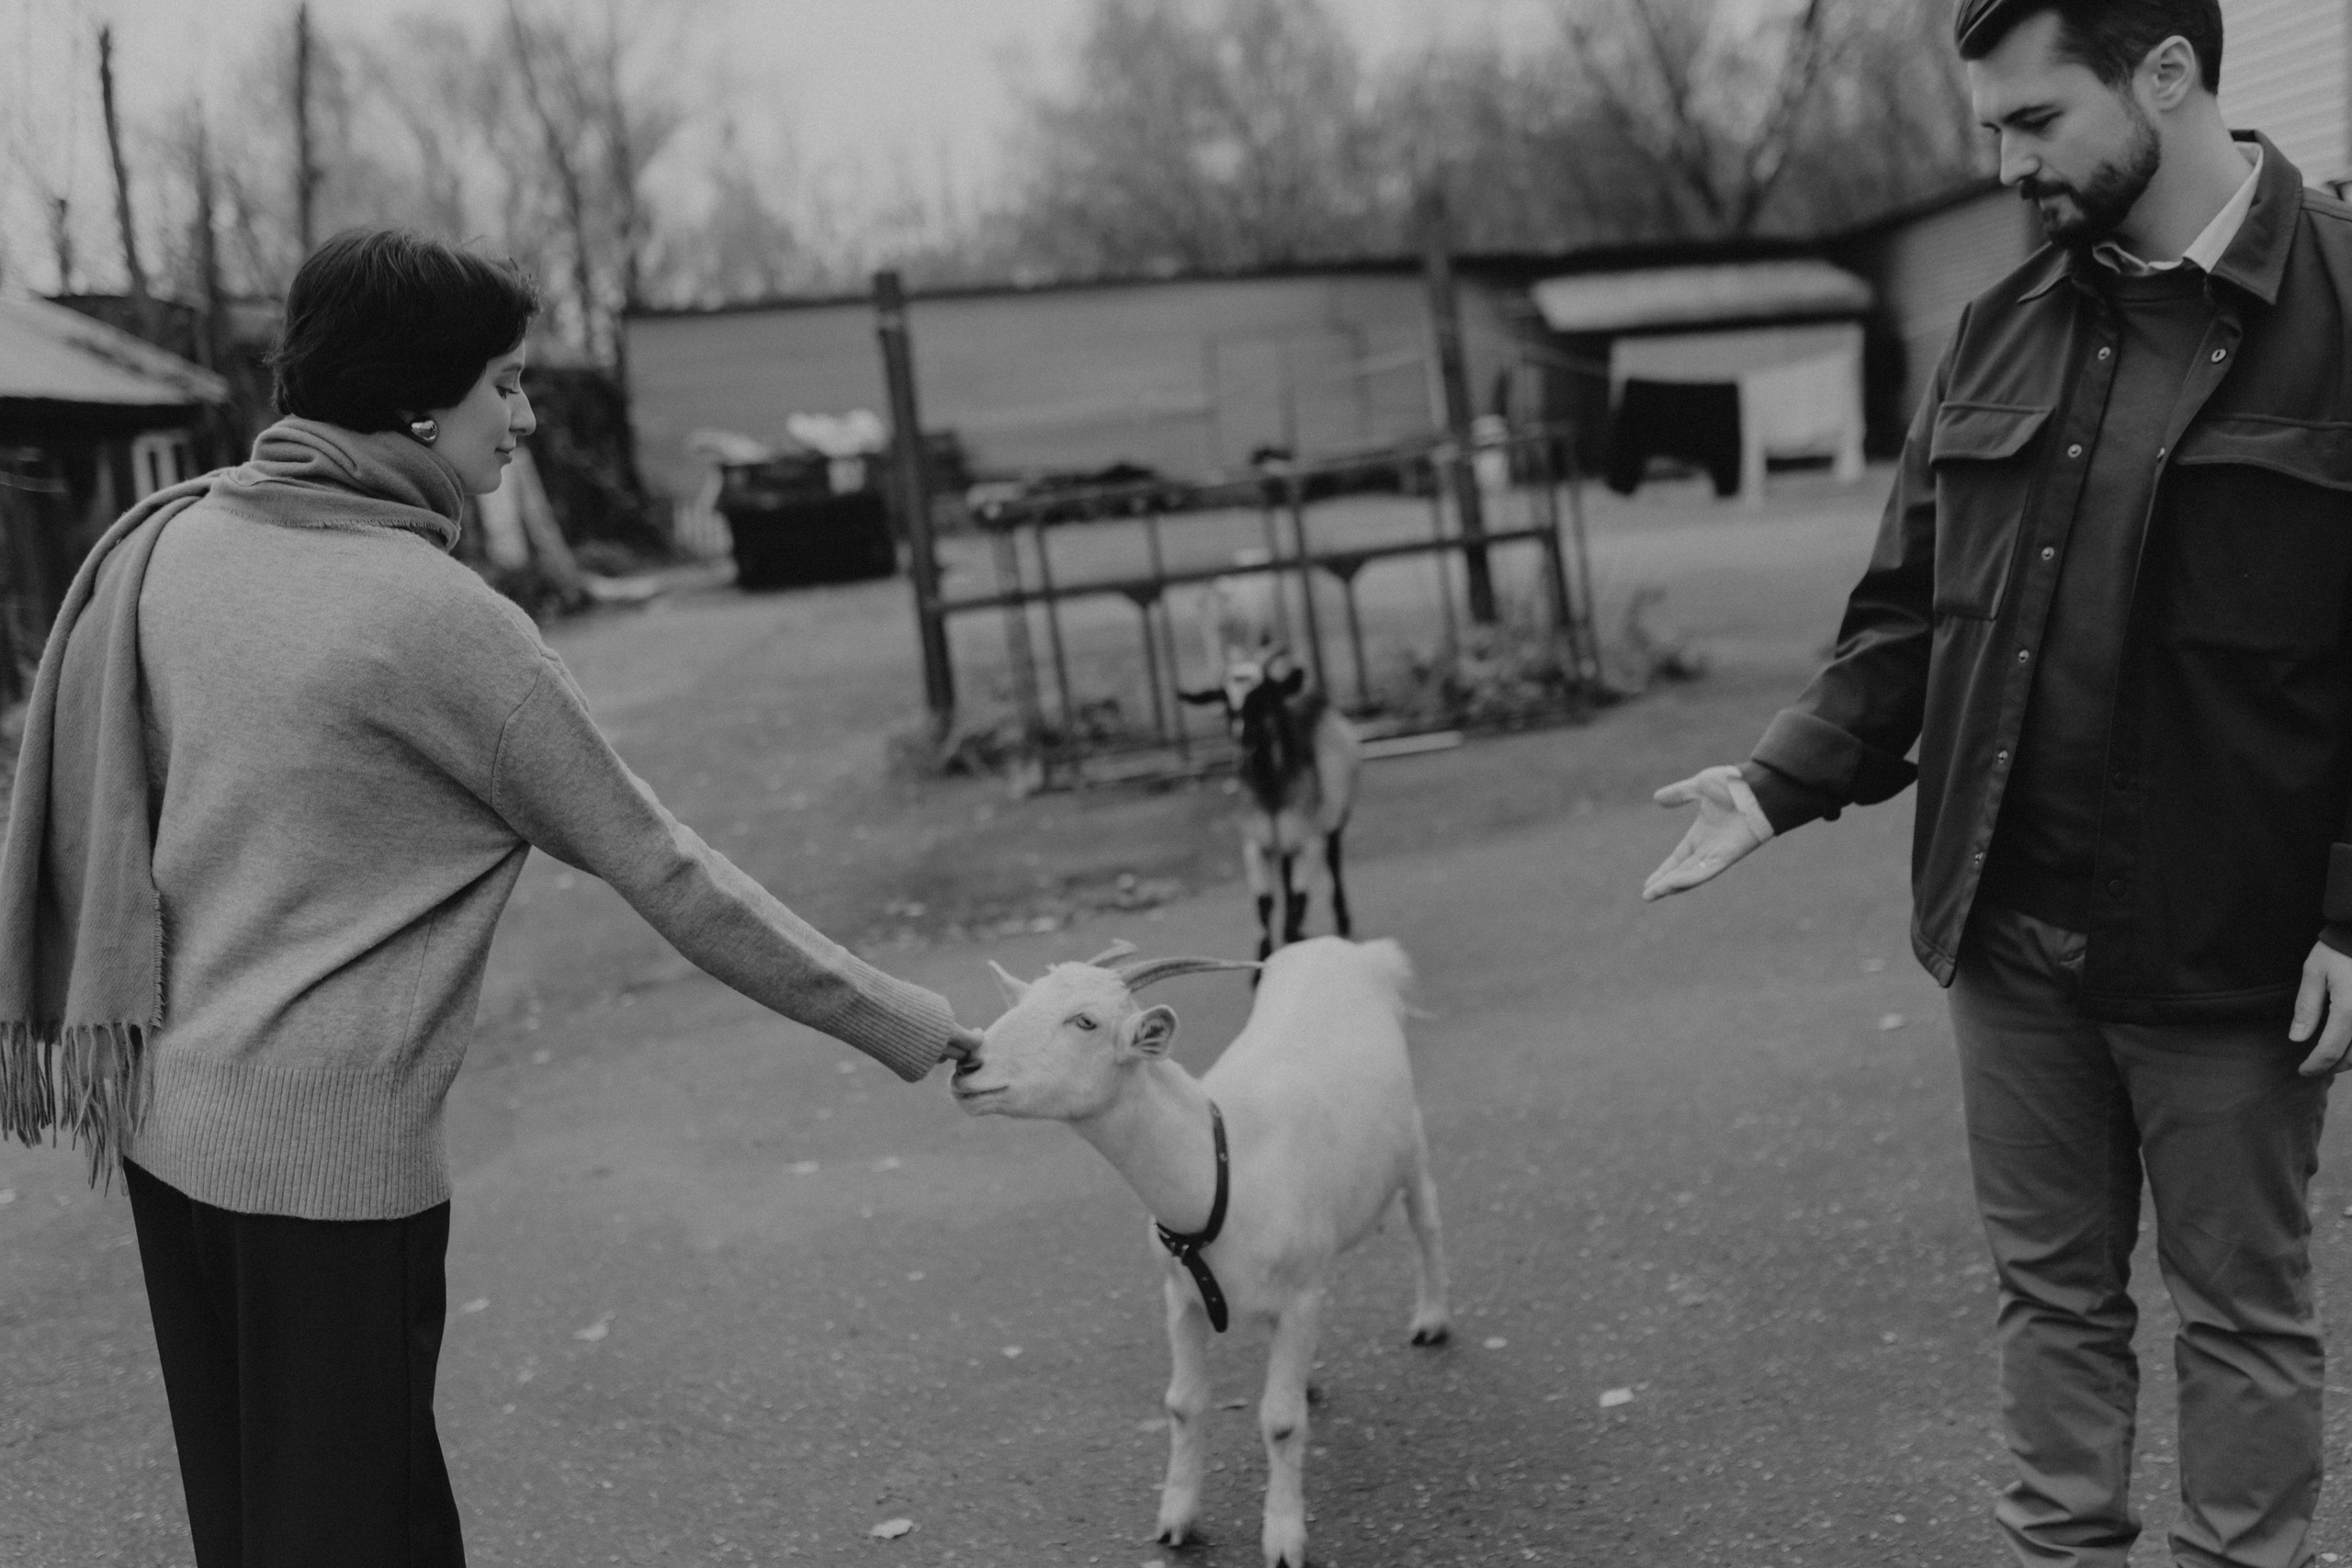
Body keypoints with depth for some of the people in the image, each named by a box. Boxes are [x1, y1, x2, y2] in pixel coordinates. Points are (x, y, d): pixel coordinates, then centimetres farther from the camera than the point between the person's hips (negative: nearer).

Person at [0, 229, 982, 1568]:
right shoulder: (437, 615, -16)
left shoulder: (169, 542, 3)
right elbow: (659, 867, -11)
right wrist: (876, 1014, -3)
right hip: (331, 1148, -7)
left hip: (160, 1116, 7)